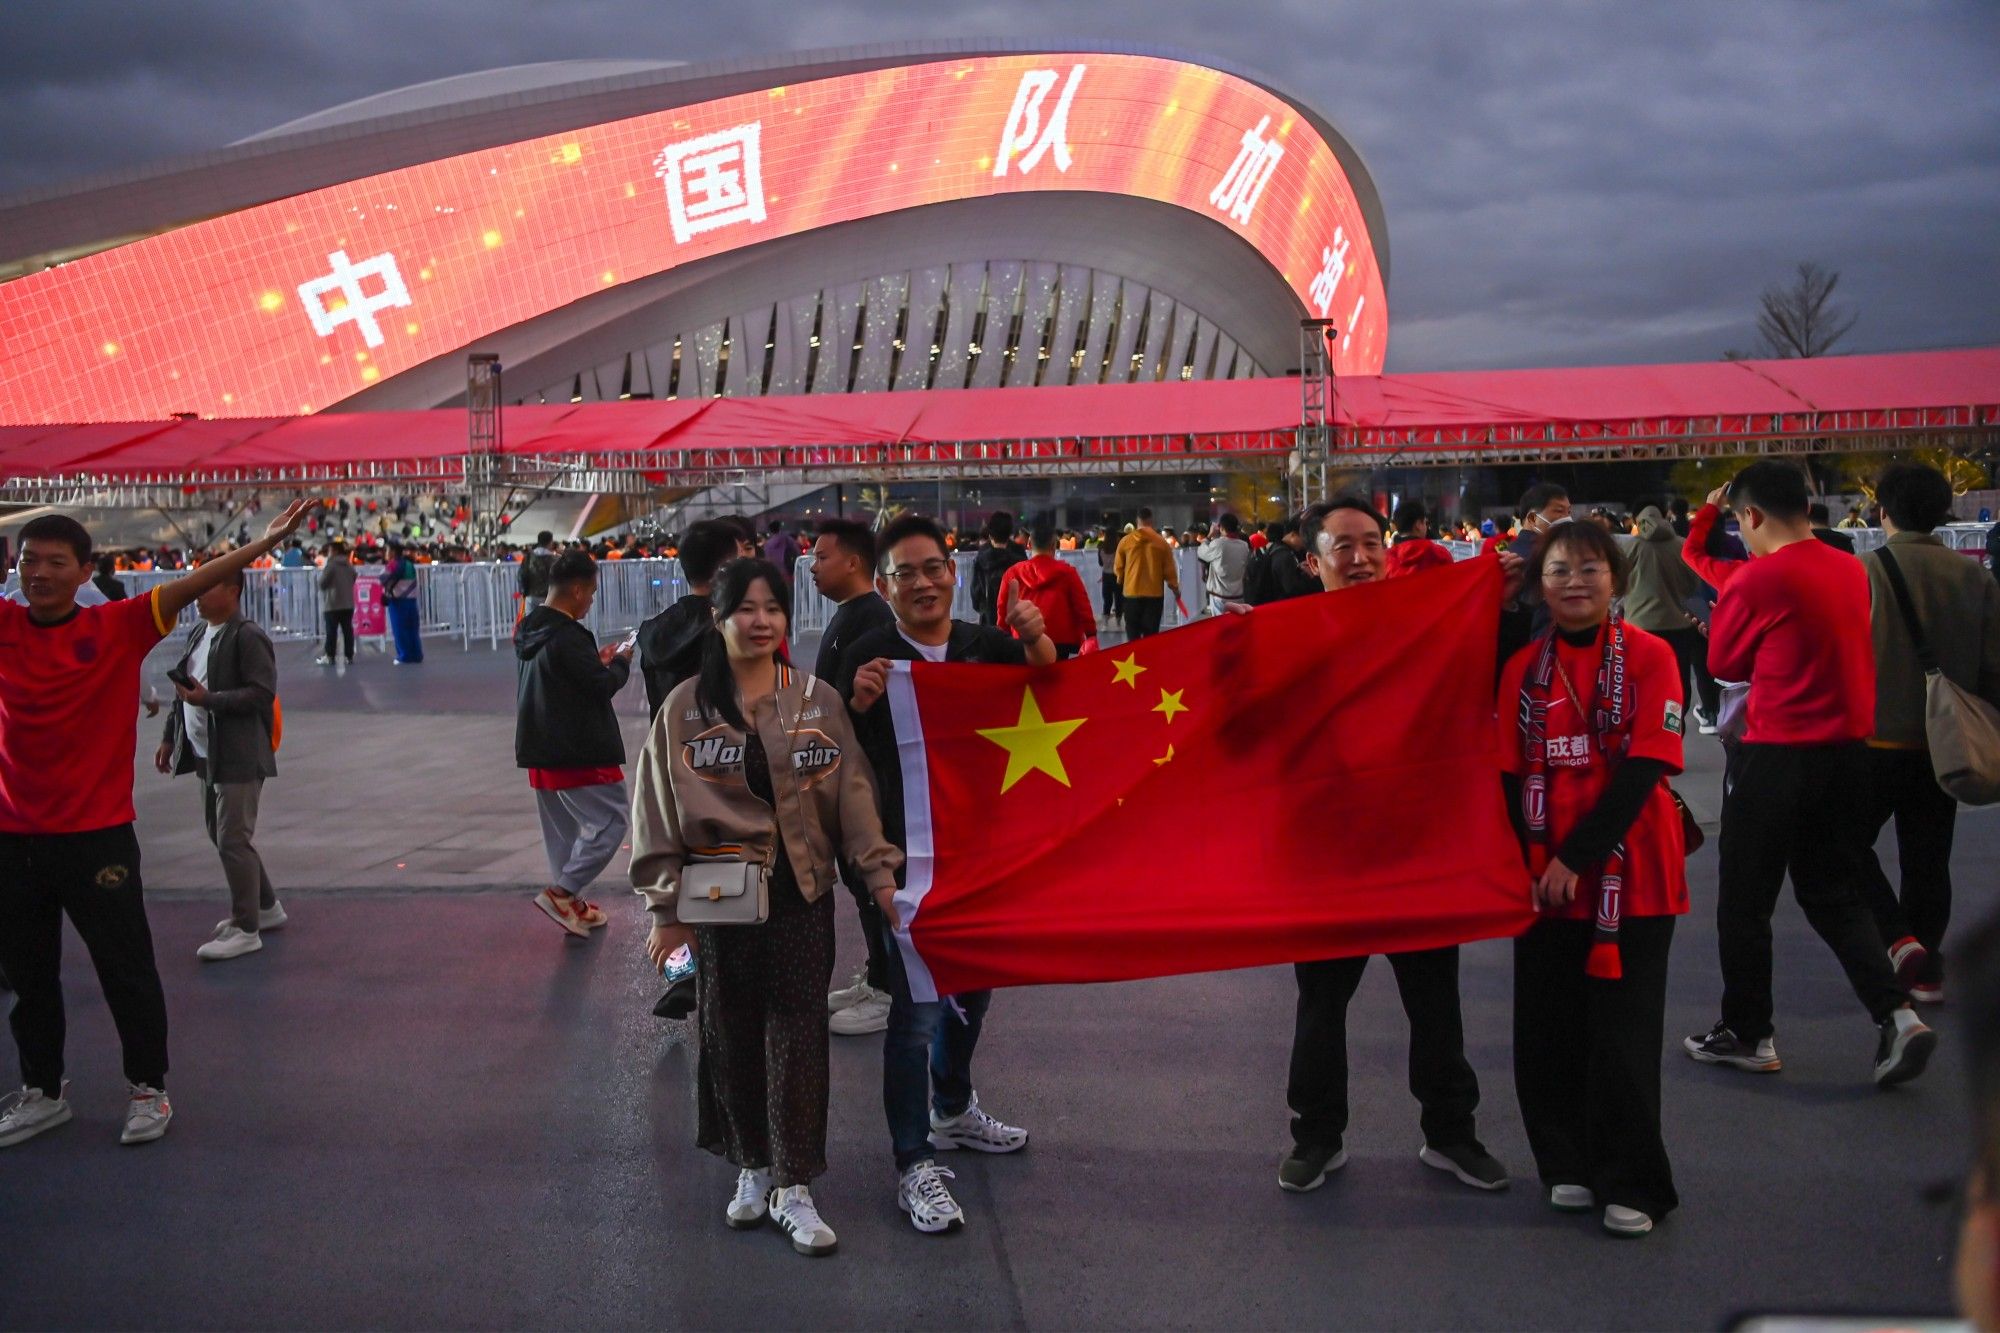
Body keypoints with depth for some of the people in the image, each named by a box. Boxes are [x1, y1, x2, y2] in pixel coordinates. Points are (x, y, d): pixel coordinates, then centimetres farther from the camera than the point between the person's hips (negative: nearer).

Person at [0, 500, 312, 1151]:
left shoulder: (117, 626, -8)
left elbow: (190, 584, -17)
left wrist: (264, 542, -25)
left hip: (97, 838, -3)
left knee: (127, 971, 7)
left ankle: (148, 1088, 24)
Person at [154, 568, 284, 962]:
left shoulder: (248, 636, -14)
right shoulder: (199, 633, 14)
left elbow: (263, 693, -20)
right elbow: (184, 691, 21)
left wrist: (208, 700, -25)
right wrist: (170, 737, 19)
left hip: (239, 756, -9)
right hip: (207, 753, 9)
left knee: (234, 840, -6)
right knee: (221, 835, 17)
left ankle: (246, 929, 4)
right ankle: (266, 907, 32)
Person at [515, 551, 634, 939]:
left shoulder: (529, 631, 10)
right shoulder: (568, 637, -20)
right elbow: (603, 686, -18)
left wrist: (597, 660, 11)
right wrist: (621, 661, 0)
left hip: (541, 750, 10)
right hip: (579, 751, -10)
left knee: (562, 829, 16)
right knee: (610, 820, -2)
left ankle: (569, 904, 22)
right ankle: (562, 891, -7)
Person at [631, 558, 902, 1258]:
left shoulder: (818, 701, 1)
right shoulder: (686, 707, 0)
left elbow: (852, 790, 1)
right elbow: (660, 808, 1)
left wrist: (879, 873, -6)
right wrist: (666, 910, -1)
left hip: (802, 892, 0)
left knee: (798, 1036, 0)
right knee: (731, 1035, 9)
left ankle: (793, 1188, 10)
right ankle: (753, 1168, 28)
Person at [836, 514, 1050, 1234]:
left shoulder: (988, 645, 4)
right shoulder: (868, 656, -7)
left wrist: (1037, 641, -19)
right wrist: (859, 703, -23)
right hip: (909, 854, -5)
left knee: (974, 984, 21)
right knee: (918, 1005, -7)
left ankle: (953, 1109, 43)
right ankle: (914, 1164, 3)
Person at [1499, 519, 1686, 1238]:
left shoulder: (1649, 657, -5)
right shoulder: (1523, 668, 5)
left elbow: (1645, 767, -12)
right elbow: (1510, 775, 5)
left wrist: (1577, 857, -15)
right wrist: (1523, 866, -6)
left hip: (1631, 875, -3)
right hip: (1544, 877, 3)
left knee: (1623, 1032, 1)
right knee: (1547, 1029, 7)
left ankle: (1632, 1185, 17)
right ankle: (1570, 1166, 26)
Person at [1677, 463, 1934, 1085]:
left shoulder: (1757, 578, -15)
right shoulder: (1851, 569, 5)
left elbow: (1725, 662, -1)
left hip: (1778, 755, -7)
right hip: (1849, 749, 7)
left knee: (1744, 899, 8)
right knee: (1835, 893, 18)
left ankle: (1747, 1035, 18)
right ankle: (1896, 1015, 4)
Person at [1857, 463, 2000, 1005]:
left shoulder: (1864, 571, -14)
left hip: (1875, 738, -4)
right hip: (1944, 742, 5)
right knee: (1928, 857, 15)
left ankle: (1898, 938, -5)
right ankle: (1925, 969, 23)